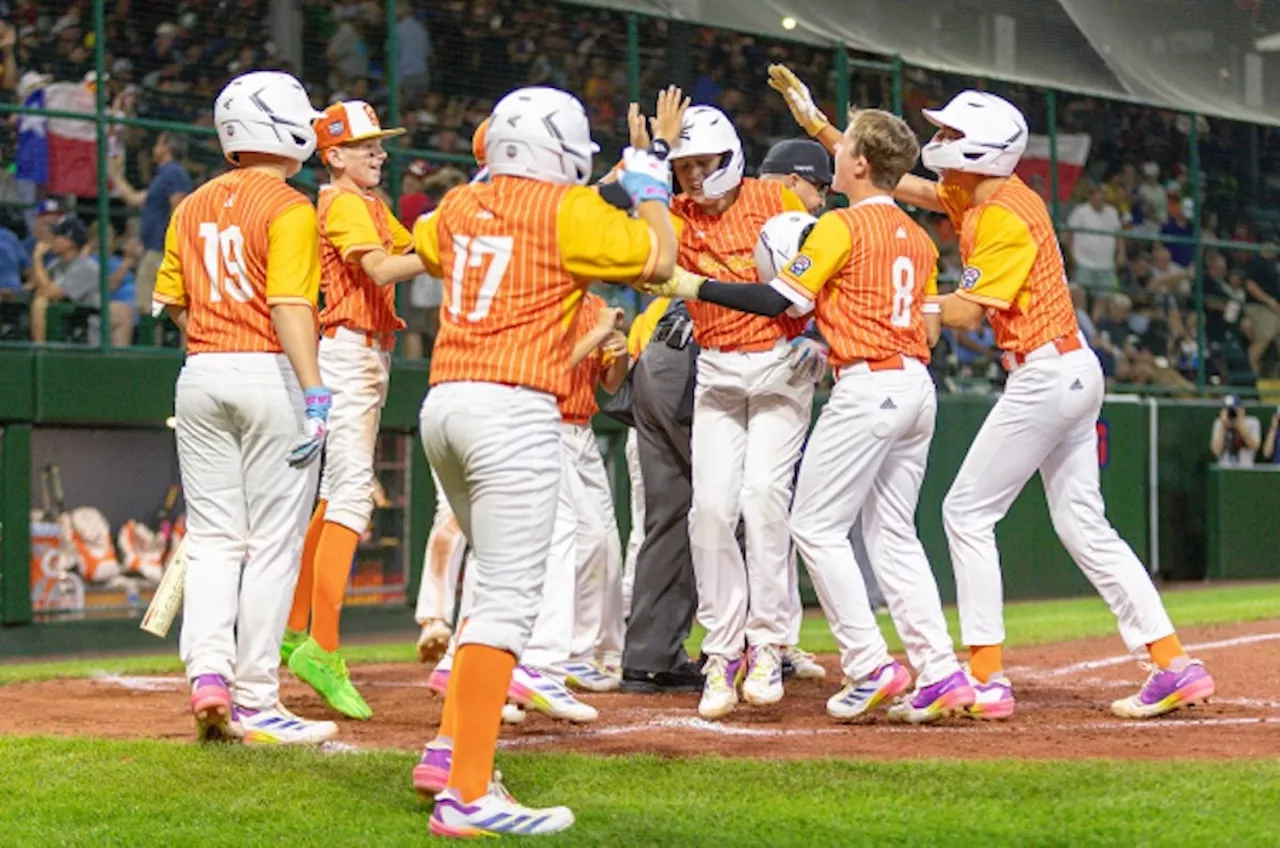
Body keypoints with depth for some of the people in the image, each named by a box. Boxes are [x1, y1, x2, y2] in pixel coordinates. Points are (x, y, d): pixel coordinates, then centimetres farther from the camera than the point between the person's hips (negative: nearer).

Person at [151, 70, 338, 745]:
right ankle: (254, 703, 2)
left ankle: (208, 672, -6)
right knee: (272, 544, 0)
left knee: (213, 538, 12)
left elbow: (170, 300, 12)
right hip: (270, 375, -6)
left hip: (201, 377, 6)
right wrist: (315, 396, -23)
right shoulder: (289, 209, -9)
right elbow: (288, 305, -19)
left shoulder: (193, 207, 10)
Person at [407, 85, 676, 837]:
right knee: (510, 598, -10)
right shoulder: (571, 210, -4)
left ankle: (453, 746, 17)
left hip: (444, 402, 8)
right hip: (514, 409, -8)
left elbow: (428, 247, 36)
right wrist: (650, 189, 14)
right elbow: (659, 259, 0)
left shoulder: (460, 206, 15)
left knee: (501, 580, 22)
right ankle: (467, 796, -15)